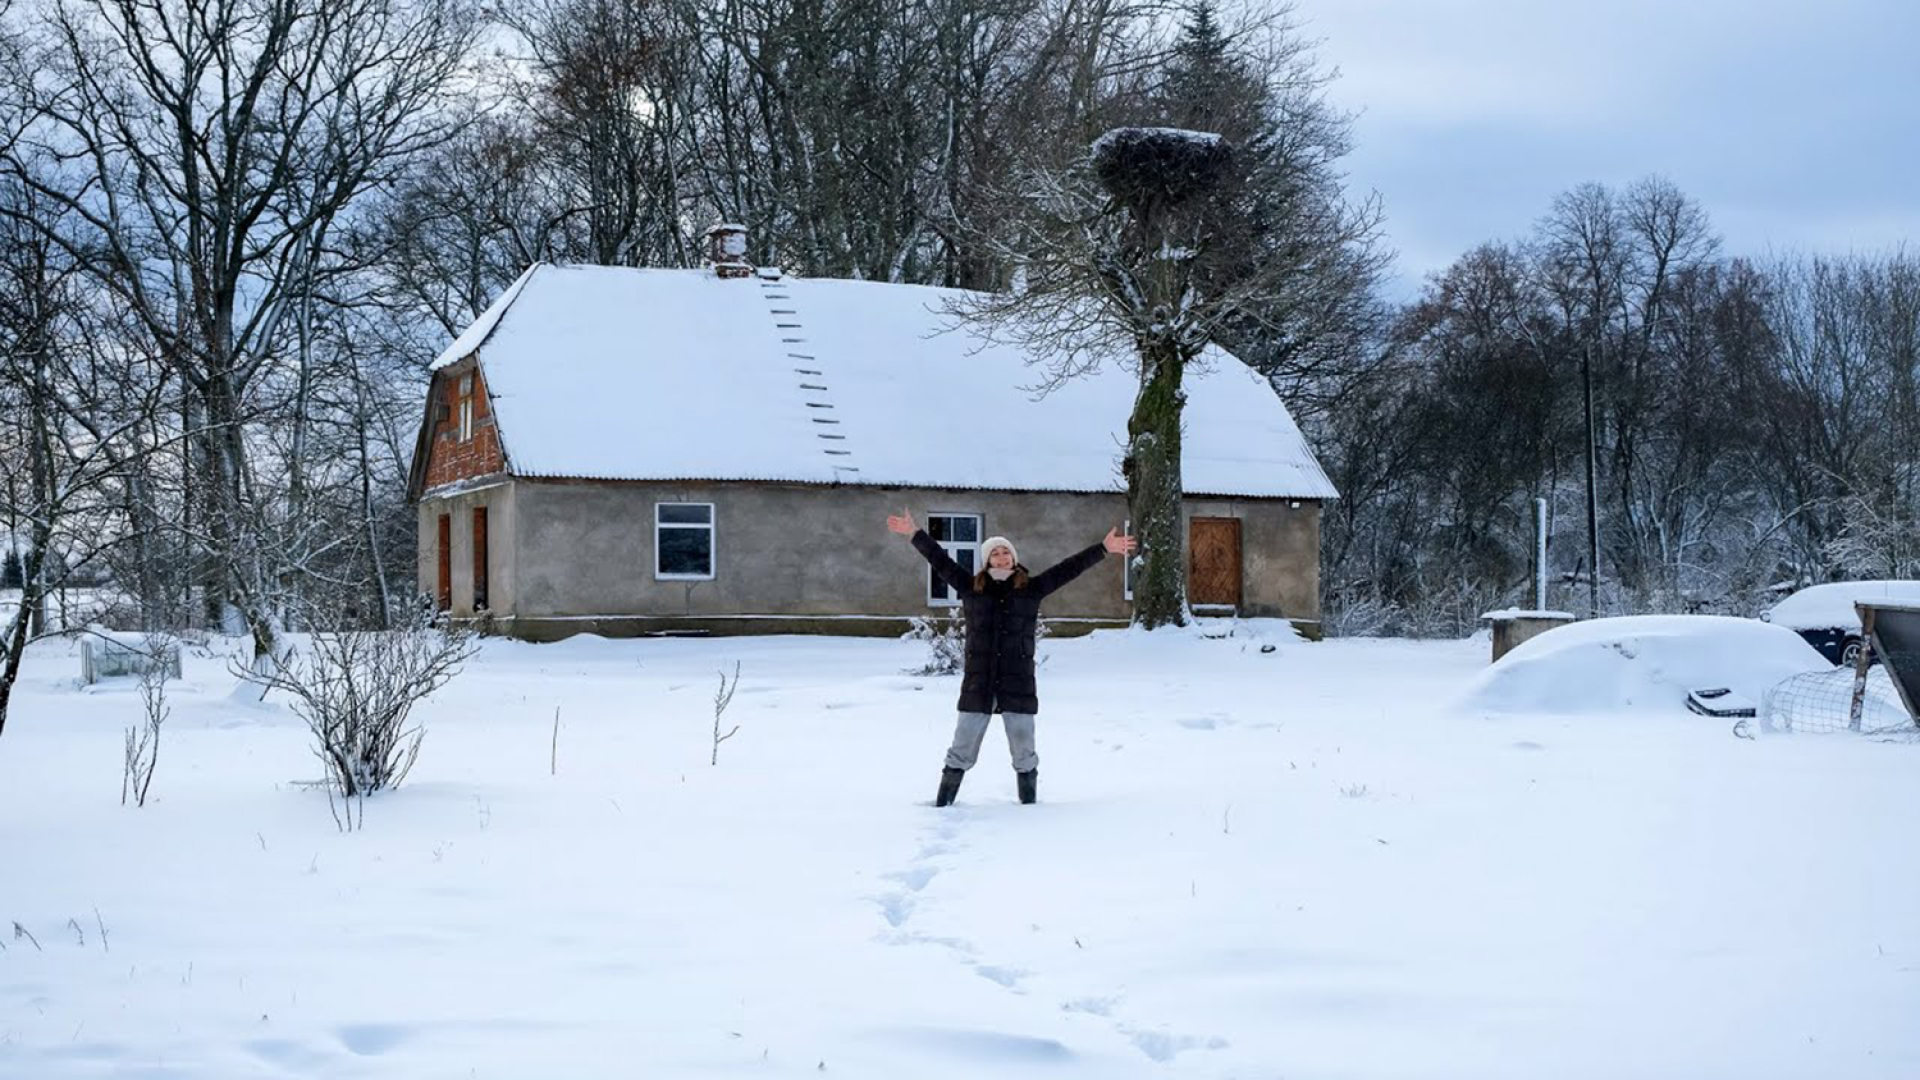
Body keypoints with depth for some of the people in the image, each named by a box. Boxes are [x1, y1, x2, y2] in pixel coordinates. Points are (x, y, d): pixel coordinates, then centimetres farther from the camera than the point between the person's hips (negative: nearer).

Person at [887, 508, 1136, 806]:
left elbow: (1068, 569, 5)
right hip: (978, 681, 0)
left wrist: (1103, 549, 3)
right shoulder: (972, 587, 7)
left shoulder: (1031, 588, 6)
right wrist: (916, 534, 13)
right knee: (963, 747, 5)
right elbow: (941, 561, 12)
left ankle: (1029, 801, 17)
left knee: (1023, 746, 3)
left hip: (1018, 681, 0)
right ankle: (944, 800, 16)